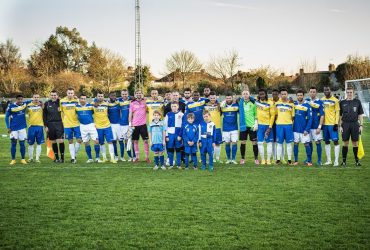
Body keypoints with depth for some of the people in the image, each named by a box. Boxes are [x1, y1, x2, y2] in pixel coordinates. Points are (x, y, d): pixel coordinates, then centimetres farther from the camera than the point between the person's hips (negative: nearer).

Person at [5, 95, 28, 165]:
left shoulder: (24, 104, 1)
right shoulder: (11, 106, -7)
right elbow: (7, 117, -1)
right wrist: (8, 127, -5)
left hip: (22, 127, 2)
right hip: (13, 128, -2)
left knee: (22, 143, 5)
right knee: (13, 143, 2)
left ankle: (23, 159, 13)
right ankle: (13, 159, 11)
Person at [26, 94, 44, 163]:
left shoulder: (41, 105, 6)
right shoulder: (29, 105, 1)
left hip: (40, 126, 1)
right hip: (31, 126, -1)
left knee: (39, 143, 2)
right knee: (31, 143, 5)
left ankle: (37, 158, 6)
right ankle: (30, 158, 15)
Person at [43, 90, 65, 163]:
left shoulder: (60, 102, 2)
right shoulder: (47, 104, 7)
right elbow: (44, 115, 9)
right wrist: (45, 126, 4)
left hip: (59, 123, -2)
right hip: (50, 124, 2)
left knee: (61, 141, -9)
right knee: (53, 142, 7)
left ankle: (62, 157, 1)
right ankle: (56, 157, 17)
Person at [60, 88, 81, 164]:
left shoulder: (77, 101, 0)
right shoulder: (62, 101, 0)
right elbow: (61, 112, 10)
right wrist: (62, 121, 7)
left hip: (76, 124, 0)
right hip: (67, 125, 0)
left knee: (79, 140, -3)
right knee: (70, 141, 4)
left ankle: (75, 154, 18)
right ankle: (72, 158, 11)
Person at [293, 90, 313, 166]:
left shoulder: (307, 105, -6)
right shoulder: (294, 104, 4)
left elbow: (310, 119, -7)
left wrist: (307, 129, -12)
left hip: (304, 130, -3)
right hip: (295, 129, 3)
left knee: (306, 144, -2)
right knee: (296, 144, 7)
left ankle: (309, 161, 6)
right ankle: (296, 160, 15)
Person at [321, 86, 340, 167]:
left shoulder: (335, 100, -4)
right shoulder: (321, 100, 10)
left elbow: (337, 112, -5)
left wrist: (336, 123, -13)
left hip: (332, 124, -5)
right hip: (324, 124, 5)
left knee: (335, 141, -6)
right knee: (327, 142, 9)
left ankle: (336, 161, -4)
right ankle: (328, 160, 16)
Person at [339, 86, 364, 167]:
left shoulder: (357, 102, 6)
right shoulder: (342, 102, 6)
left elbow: (360, 115, 7)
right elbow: (340, 115, 8)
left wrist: (361, 125, 0)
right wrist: (340, 126, 0)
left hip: (355, 124, 0)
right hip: (345, 124, 0)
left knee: (355, 143, 3)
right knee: (345, 143, 3)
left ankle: (357, 160, 11)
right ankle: (344, 161, 9)